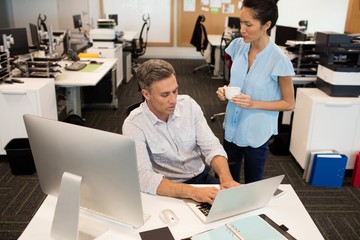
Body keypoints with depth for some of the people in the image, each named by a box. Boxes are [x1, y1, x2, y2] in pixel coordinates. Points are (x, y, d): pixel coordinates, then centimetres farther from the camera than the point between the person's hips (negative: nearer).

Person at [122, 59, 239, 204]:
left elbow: (212, 147, -5)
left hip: (202, 177, 4)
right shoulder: (134, 125, -16)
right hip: (169, 190, -4)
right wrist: (193, 192, -38)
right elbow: (144, 177, -27)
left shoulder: (189, 105, -3)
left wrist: (226, 177, -25)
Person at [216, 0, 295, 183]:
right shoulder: (237, 46, -5)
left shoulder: (279, 60, -20)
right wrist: (226, 90, -11)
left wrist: (254, 104, -22)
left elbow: (289, 104, -11)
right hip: (232, 128, 5)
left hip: (256, 133, -4)